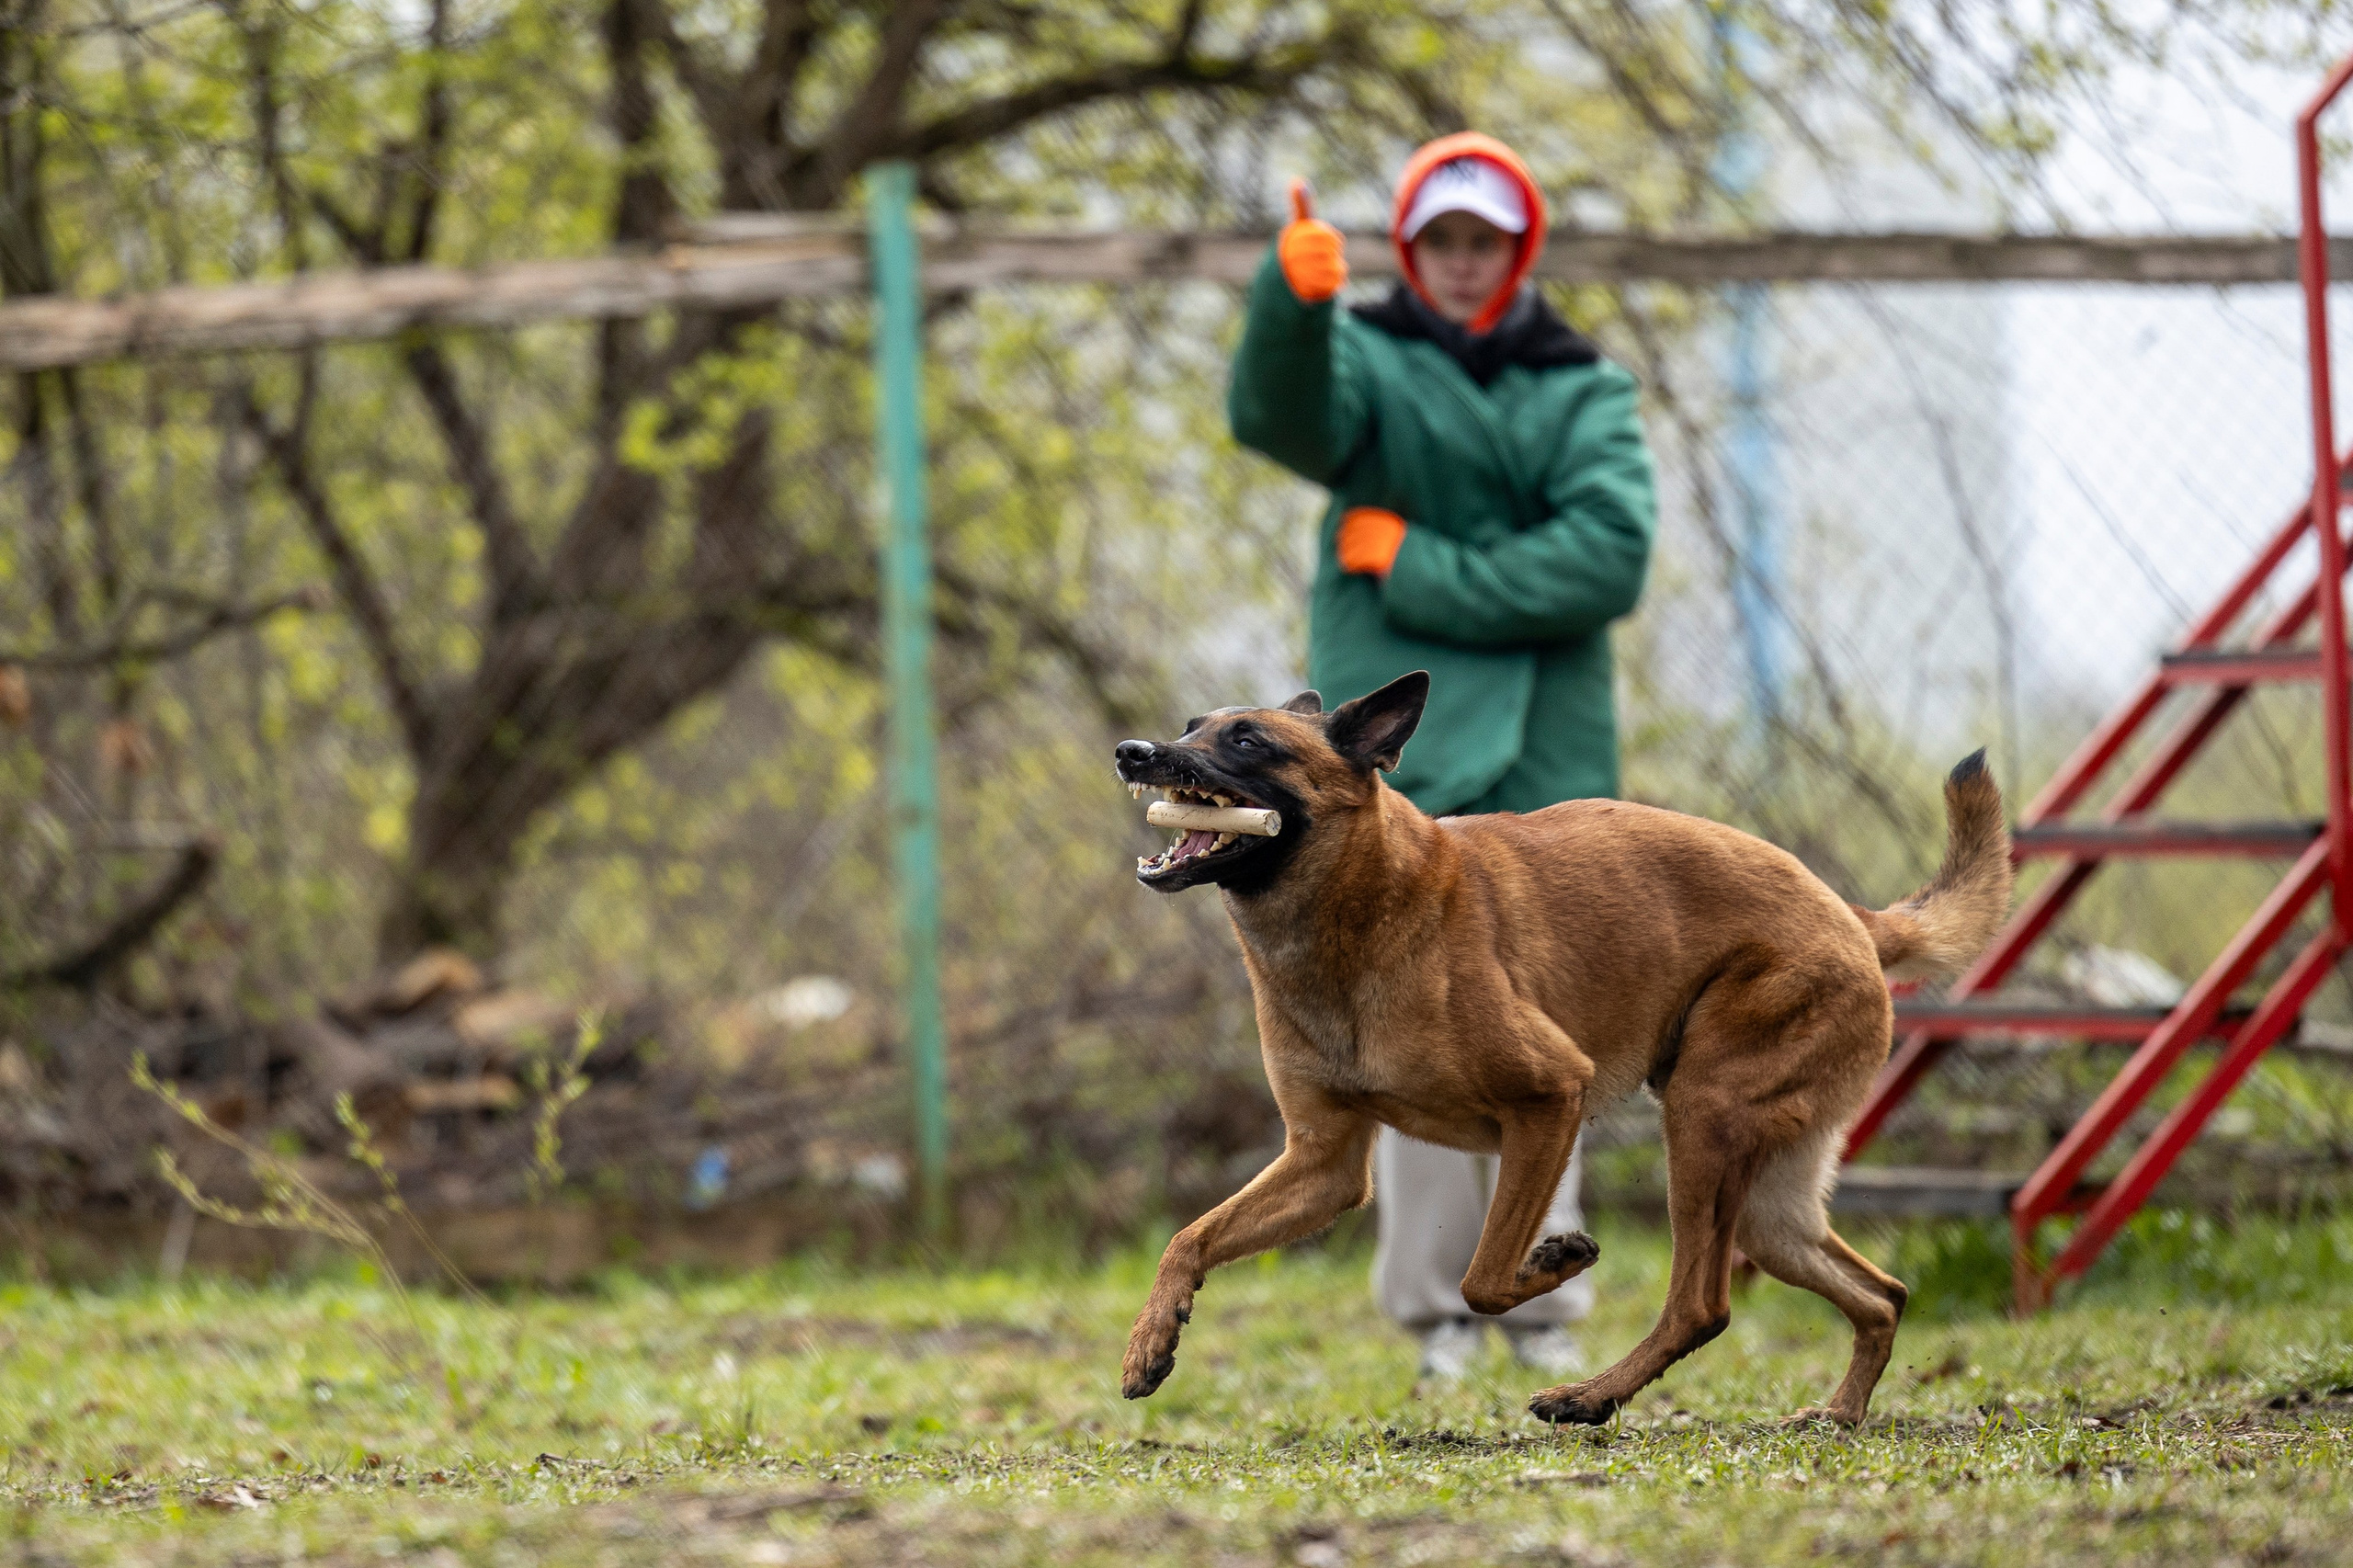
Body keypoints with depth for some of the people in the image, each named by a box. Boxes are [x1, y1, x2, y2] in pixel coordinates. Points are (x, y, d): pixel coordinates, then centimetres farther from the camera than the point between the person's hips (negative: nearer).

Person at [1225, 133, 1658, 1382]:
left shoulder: (1583, 391, 12)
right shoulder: (1368, 359, 8)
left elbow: (1610, 556, -5)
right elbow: (1280, 414, -17)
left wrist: (1422, 573, -9)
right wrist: (1291, 300, -38)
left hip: (1542, 756, 2)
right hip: (1398, 750, -2)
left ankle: (1541, 1303, 8)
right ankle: (1433, 1307, -1)